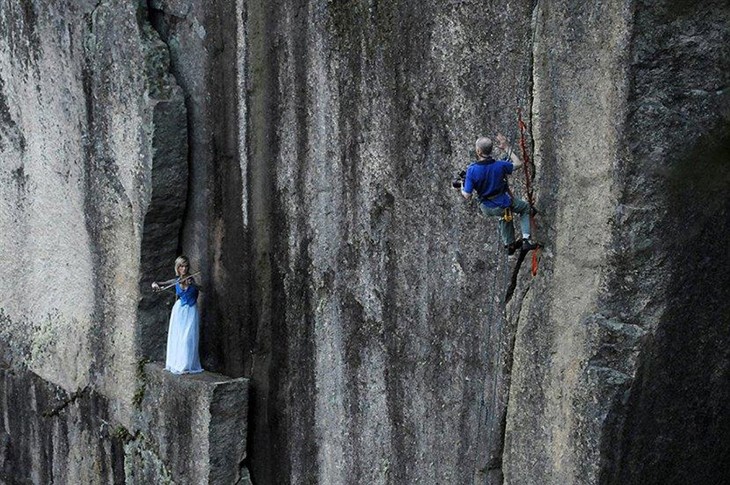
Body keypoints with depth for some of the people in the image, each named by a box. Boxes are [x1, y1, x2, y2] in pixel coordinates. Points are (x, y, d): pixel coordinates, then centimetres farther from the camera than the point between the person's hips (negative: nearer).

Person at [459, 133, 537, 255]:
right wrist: (507, 148, 2)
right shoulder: (499, 165, -23)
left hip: (486, 207, 2)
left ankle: (509, 244, 43)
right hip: (503, 203, -2)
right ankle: (526, 239, 17)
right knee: (525, 208, 28)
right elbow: (518, 163, -1)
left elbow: (467, 196, -19)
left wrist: (461, 188, 2)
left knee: (505, 214, 37)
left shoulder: (471, 170, -25)